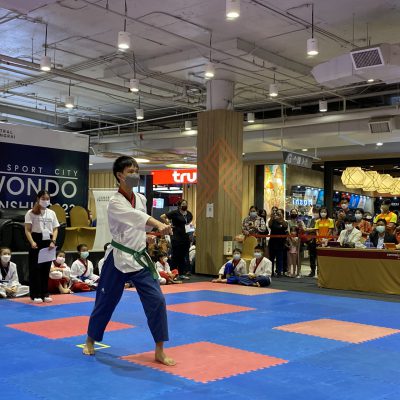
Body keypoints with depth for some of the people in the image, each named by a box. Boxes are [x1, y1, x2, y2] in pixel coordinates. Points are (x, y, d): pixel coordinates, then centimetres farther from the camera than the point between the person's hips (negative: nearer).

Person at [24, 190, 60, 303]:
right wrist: (32, 242, -20)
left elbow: (55, 229, 10)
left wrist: (53, 241, -6)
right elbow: (27, 230, -6)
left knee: (46, 268, 8)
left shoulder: (52, 213, 12)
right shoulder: (31, 213, -1)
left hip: (48, 242, 4)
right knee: (35, 268, -2)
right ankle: (36, 295, 5)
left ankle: (45, 294, 17)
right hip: (37, 241, -4)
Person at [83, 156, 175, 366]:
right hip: (119, 259, -5)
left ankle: (159, 351, 3)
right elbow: (135, 216, -36)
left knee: (156, 300, -6)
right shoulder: (114, 203, -16)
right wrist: (159, 224, -51)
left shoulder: (141, 199, 4)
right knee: (106, 301, 10)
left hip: (140, 257, 5)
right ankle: (90, 341, 36)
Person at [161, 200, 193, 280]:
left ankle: (182, 274, 19)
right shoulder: (175, 213, -8)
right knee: (175, 256, -2)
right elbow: (162, 217, -10)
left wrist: (190, 225, 13)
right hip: (177, 238, -6)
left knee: (184, 256, 10)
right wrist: (169, 224, -10)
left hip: (186, 238, 6)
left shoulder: (189, 214, 10)